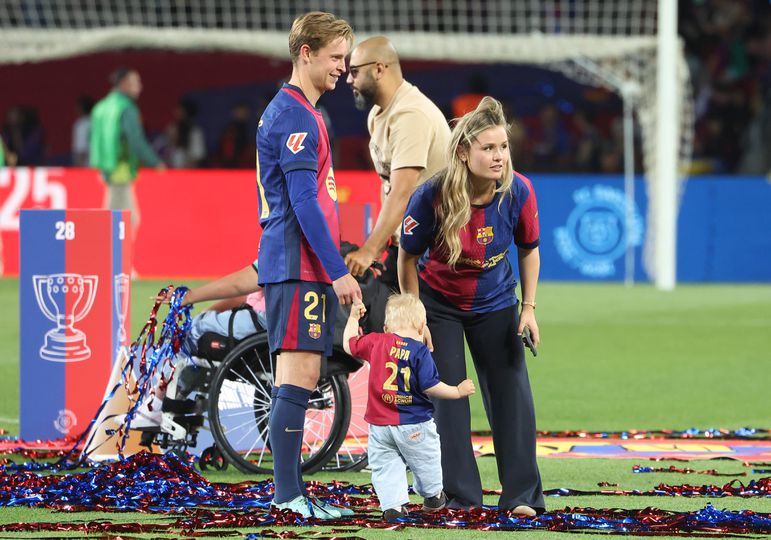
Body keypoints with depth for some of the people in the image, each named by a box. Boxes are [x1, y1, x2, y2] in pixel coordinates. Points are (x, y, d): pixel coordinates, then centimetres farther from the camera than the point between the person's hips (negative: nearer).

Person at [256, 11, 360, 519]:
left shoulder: (296, 112, 20)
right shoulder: (295, 115, -12)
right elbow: (303, 201, -18)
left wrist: (336, 260, 23)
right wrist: (338, 270, -18)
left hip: (304, 268, 10)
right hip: (300, 267, -10)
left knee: (300, 379, 9)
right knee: (297, 376, -11)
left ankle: (291, 493, 10)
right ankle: (288, 493, -13)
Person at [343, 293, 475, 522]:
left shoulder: (376, 342, -1)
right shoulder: (419, 351, -13)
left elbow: (349, 345, 14)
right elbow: (430, 387, -17)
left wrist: (353, 317, 29)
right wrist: (458, 391, -3)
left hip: (380, 424, 2)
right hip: (413, 426, -2)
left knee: (384, 465, 8)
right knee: (426, 460, 20)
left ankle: (393, 503, -5)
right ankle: (433, 496, 36)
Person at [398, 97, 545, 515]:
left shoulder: (518, 192, -21)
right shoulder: (432, 197, -28)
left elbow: (528, 248, -3)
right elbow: (408, 258, -13)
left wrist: (529, 308, -5)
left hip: (495, 305, 2)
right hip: (439, 304, -2)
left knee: (512, 395, -1)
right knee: (446, 398, -3)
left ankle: (522, 495, 6)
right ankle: (461, 497, 5)